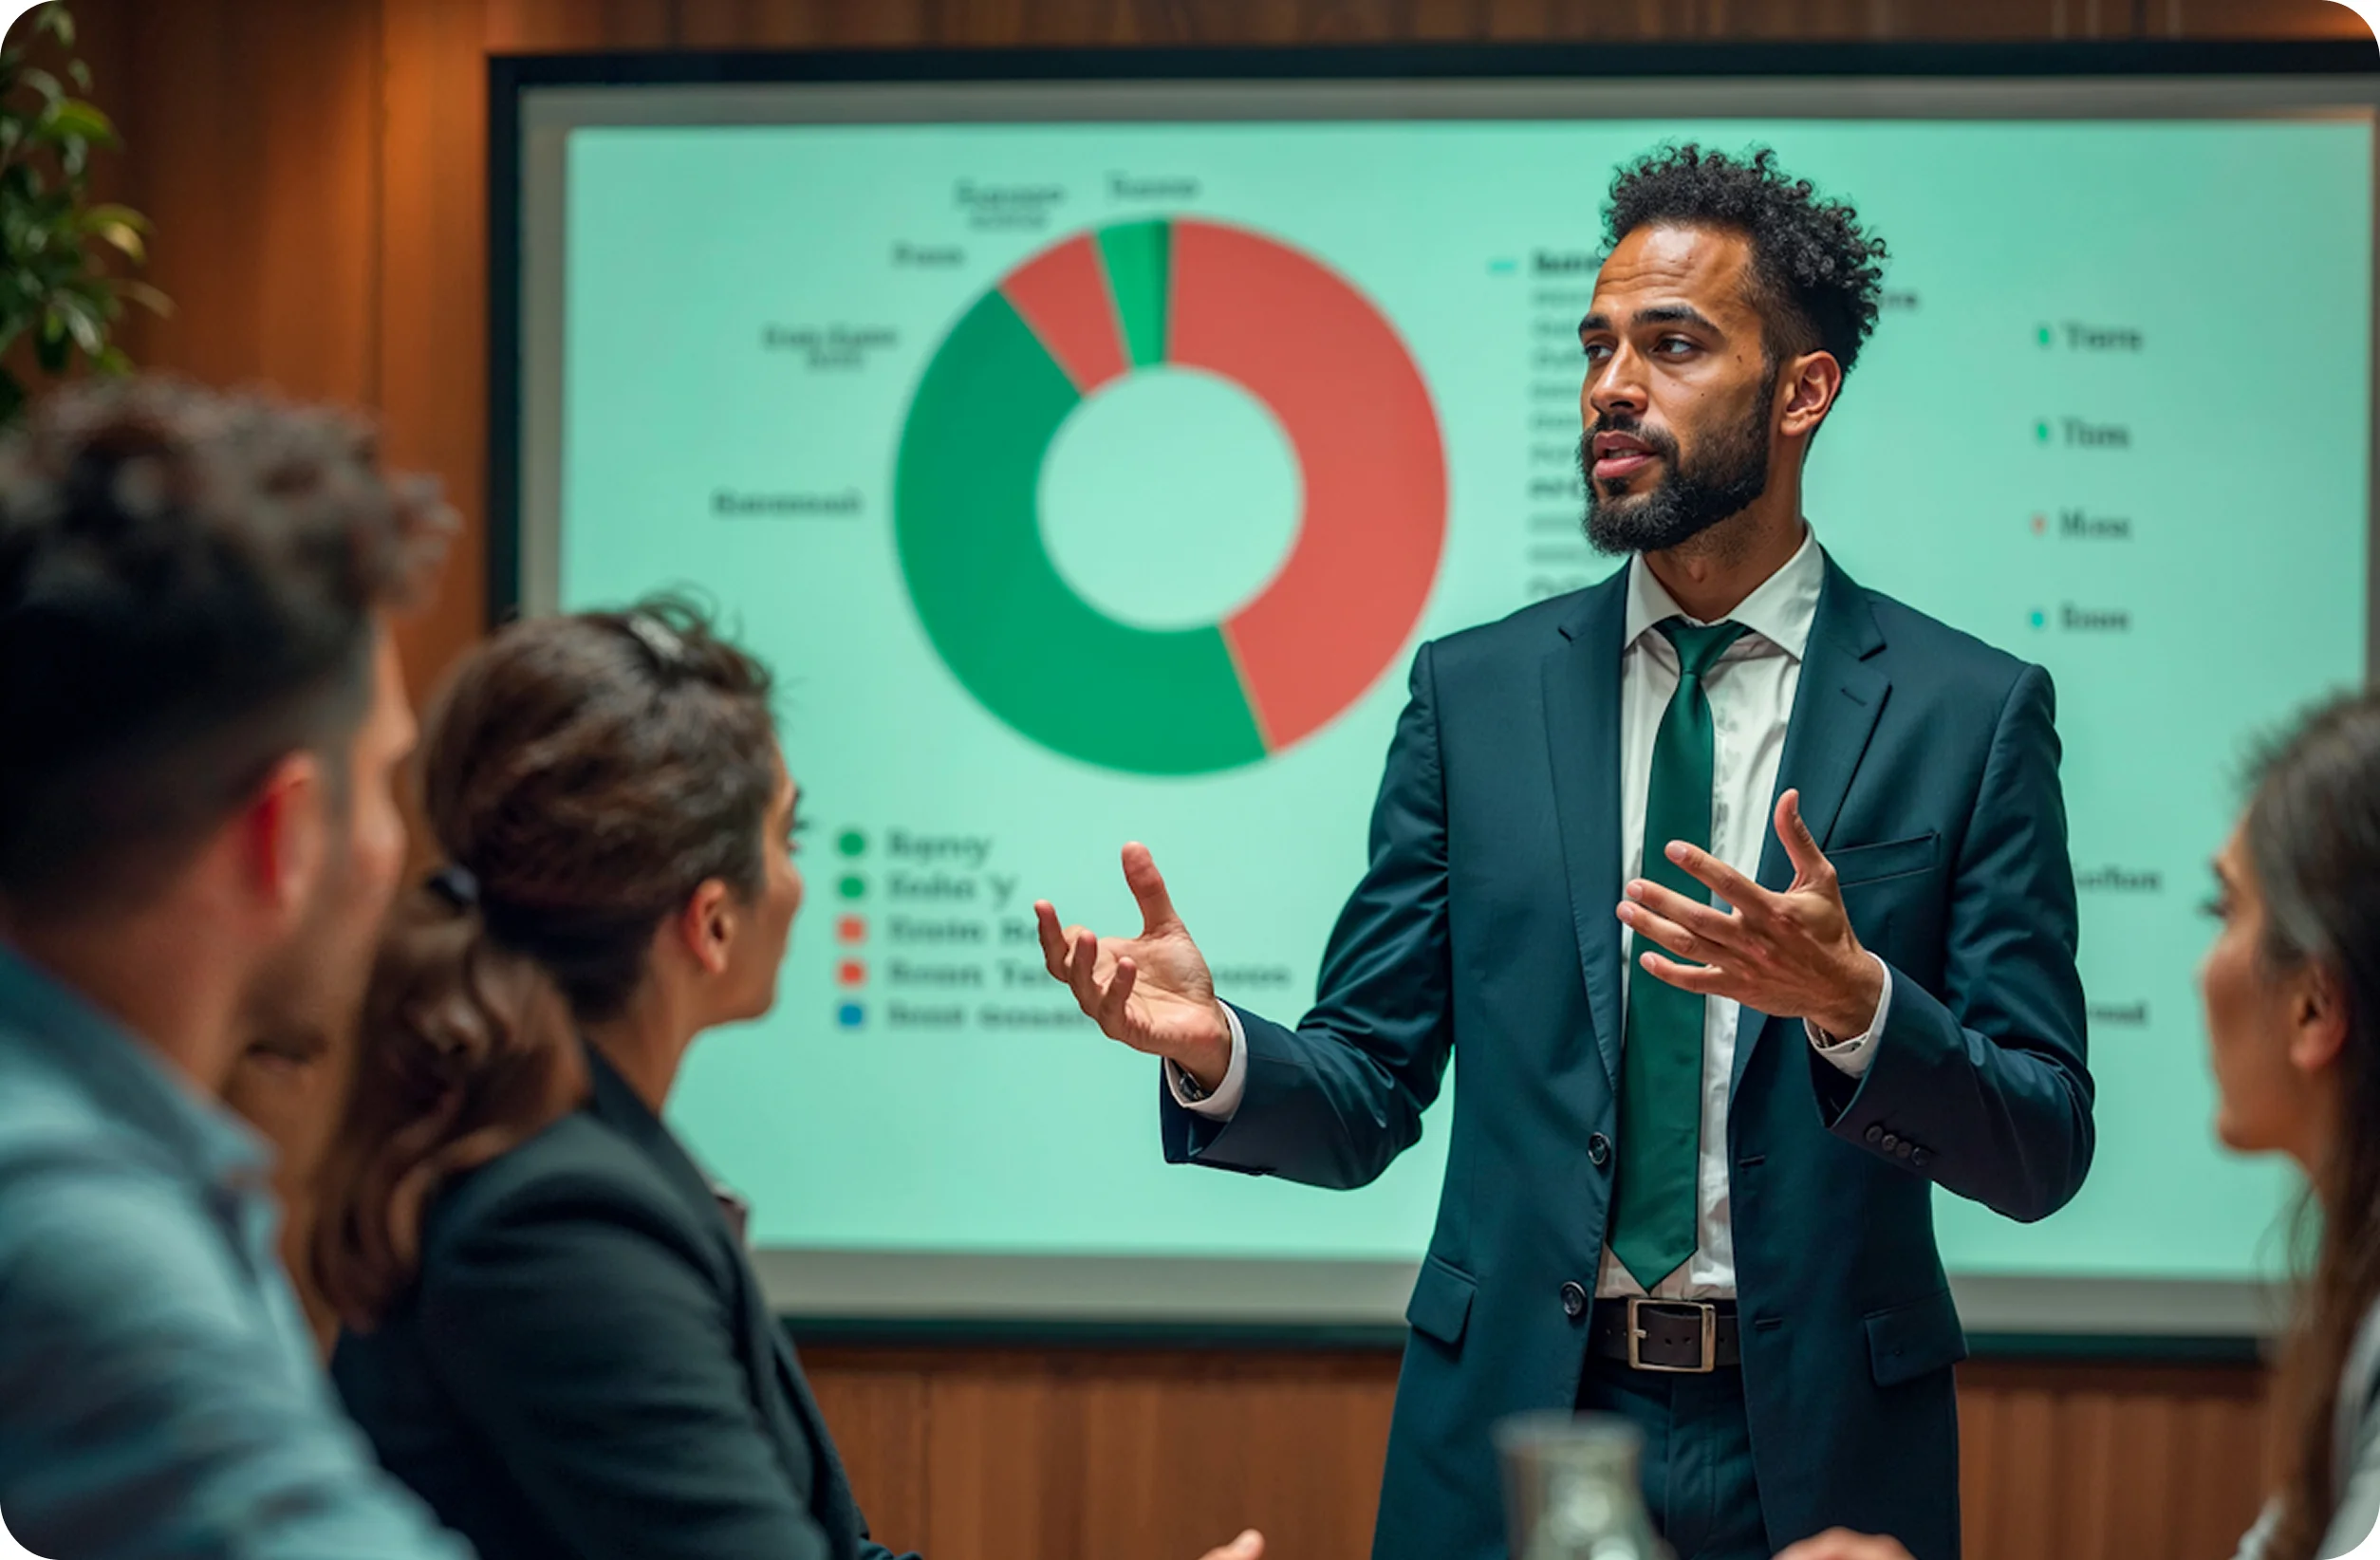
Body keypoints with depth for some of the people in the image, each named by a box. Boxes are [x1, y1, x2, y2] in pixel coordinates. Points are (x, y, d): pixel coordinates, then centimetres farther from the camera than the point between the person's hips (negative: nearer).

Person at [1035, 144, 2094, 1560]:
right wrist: (1214, 1049, -18)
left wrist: (1852, 1004, -24)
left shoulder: (1970, 712, -2)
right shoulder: (1476, 692, 5)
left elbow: (2043, 1150, -6)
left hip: (1814, 1445, -1)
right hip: (1511, 1433, 2)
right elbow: (1367, 1095, 3)